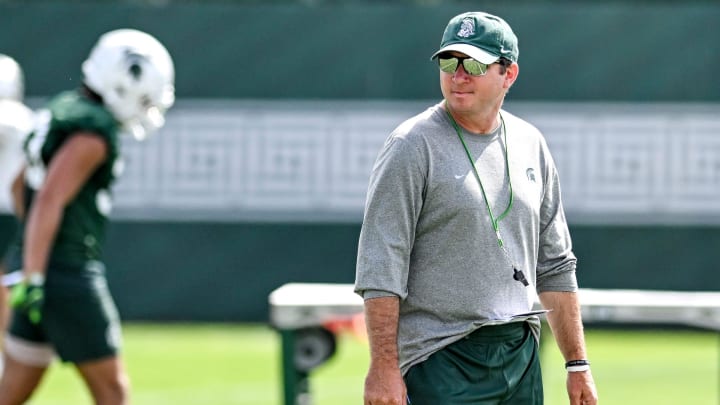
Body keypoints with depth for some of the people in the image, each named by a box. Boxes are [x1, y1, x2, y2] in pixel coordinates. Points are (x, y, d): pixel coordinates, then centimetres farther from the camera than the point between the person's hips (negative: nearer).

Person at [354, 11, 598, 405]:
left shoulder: (531, 144, 12)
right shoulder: (412, 146, -6)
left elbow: (554, 265, 17)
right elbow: (380, 269, -11)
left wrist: (577, 363, 13)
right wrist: (383, 367, -19)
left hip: (521, 354, 6)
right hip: (443, 362, -6)